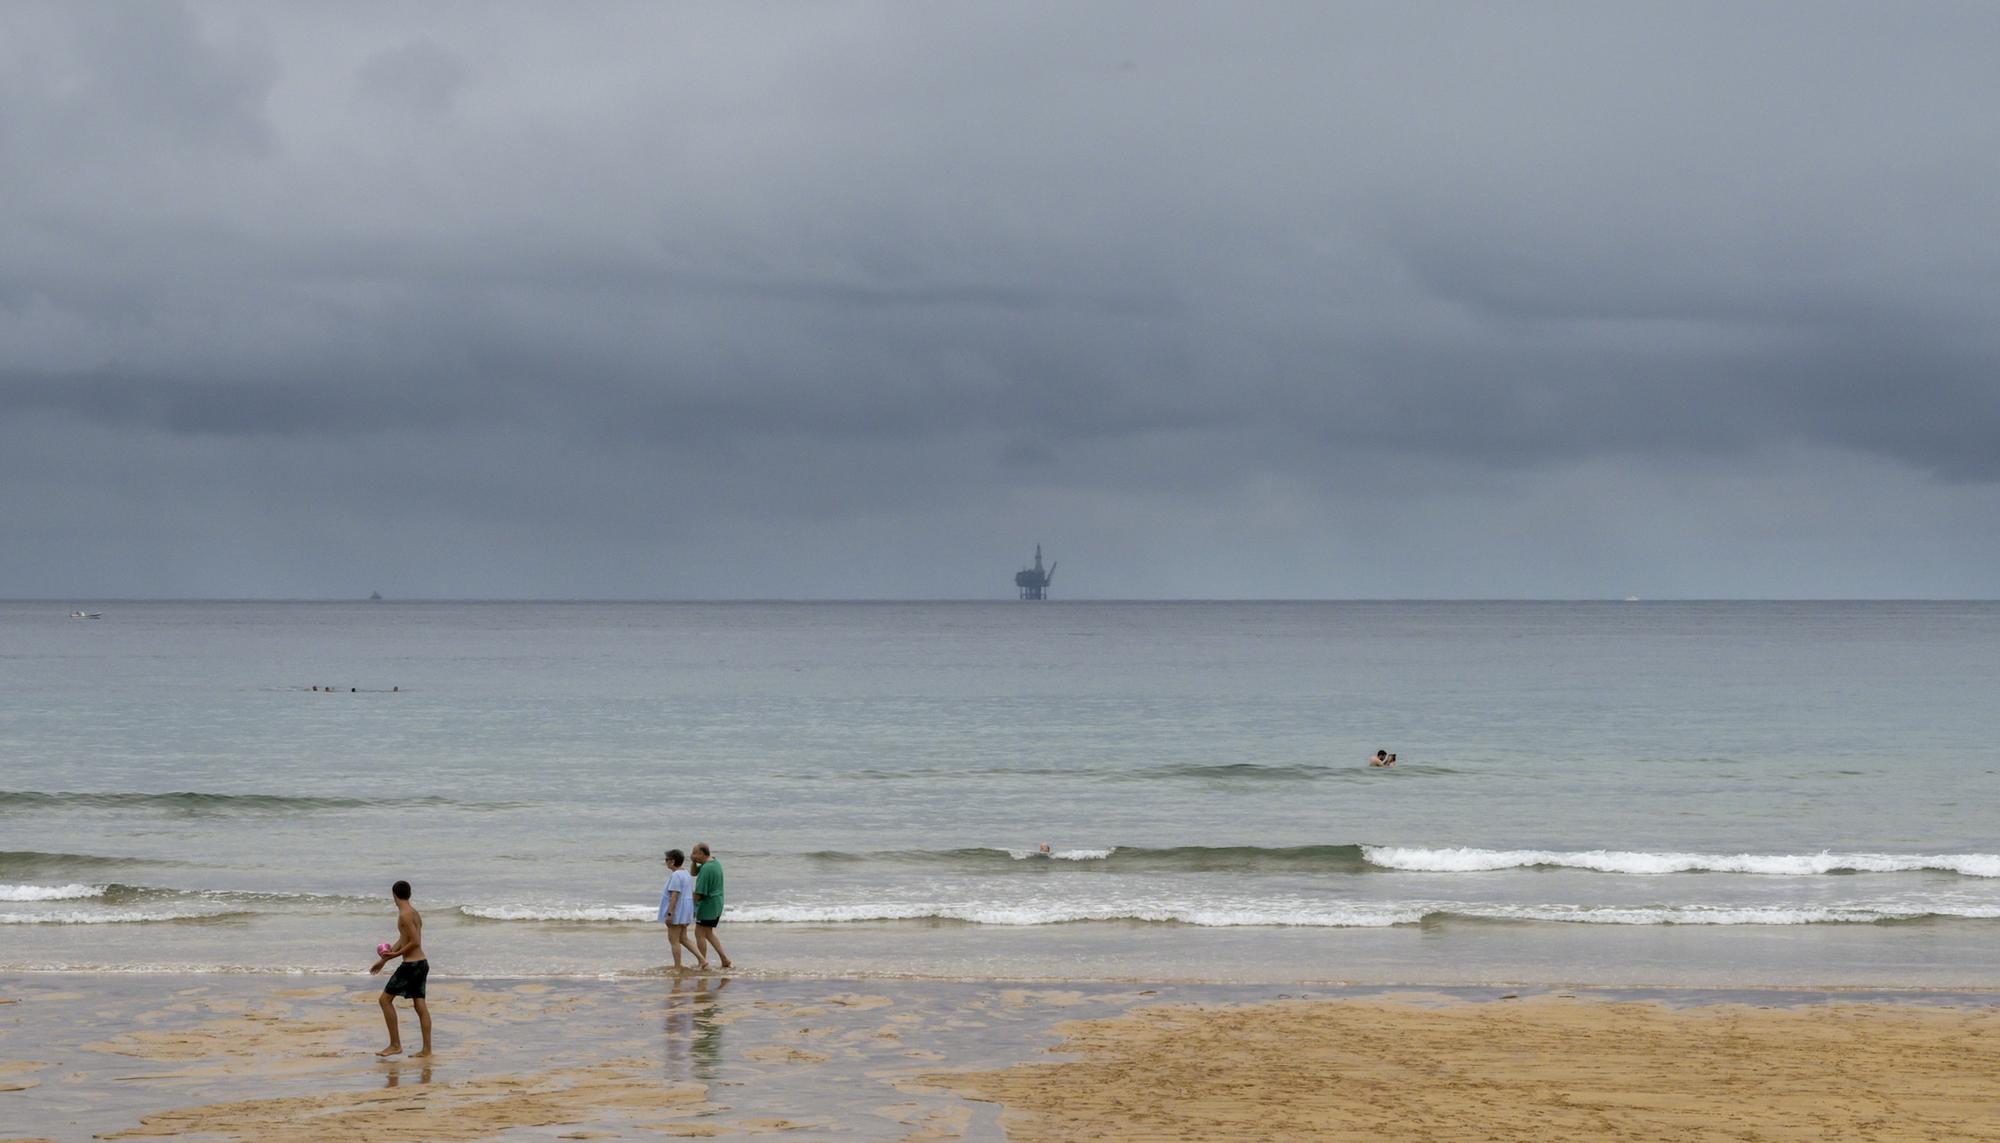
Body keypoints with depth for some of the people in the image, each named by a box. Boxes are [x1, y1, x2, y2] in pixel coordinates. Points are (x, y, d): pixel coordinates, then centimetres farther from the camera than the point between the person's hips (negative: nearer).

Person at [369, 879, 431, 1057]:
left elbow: (415, 942, -20)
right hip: (422, 962, 9)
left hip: (411, 964, -9)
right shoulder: (414, 913, 15)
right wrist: (383, 960, 26)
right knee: (420, 1005, 8)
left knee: (386, 999, 0)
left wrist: (396, 954, -10)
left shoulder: (405, 915, -15)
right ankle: (427, 1049, 5)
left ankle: (395, 1045, -1)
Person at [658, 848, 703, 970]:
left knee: (673, 940, -1)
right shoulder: (686, 874, 12)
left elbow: (674, 896, -23)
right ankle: (702, 960, 6)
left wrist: (669, 914, -24)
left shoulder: (676, 875, -18)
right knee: (683, 939, 14)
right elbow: (692, 894, 17)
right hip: (685, 912, 10)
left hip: (676, 910, -10)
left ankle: (677, 968, 3)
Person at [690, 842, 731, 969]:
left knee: (699, 934, 0)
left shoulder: (706, 868, -23)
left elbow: (699, 893, -21)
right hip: (717, 905, 10)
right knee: (708, 934, 19)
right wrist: (694, 862, 1)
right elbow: (694, 873, 20)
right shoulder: (715, 862, 9)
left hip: (707, 905, -10)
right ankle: (725, 960, 17)